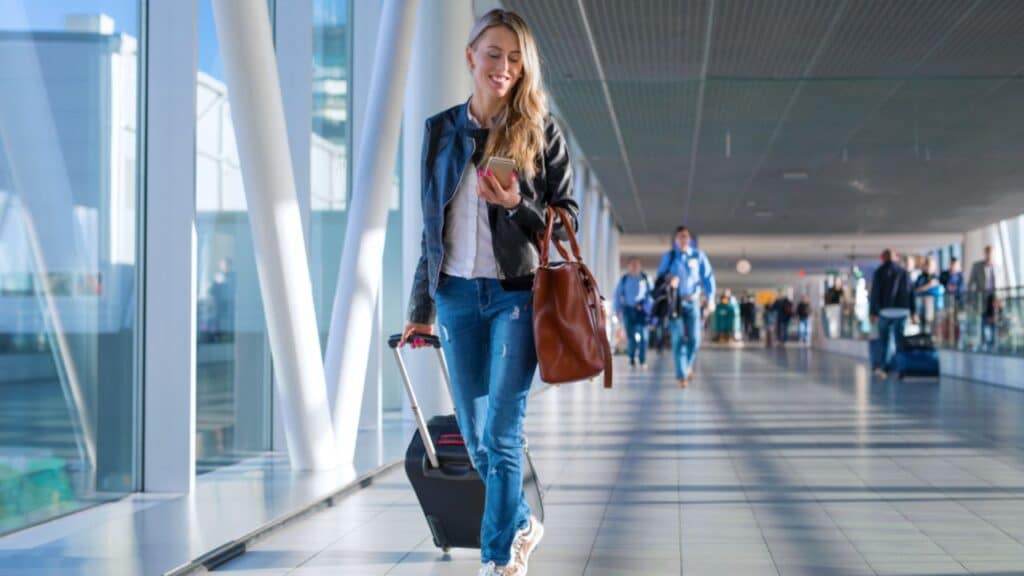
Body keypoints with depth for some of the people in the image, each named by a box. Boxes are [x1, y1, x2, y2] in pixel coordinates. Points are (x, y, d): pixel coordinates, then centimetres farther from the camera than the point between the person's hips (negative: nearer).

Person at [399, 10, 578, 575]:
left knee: (502, 433, -5)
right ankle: (520, 523, 32)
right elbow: (431, 224, 14)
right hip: (457, 293, 4)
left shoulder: (540, 130, 0)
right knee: (475, 435, 9)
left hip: (517, 292, -4)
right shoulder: (440, 130, 9)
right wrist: (422, 307, 15)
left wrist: (518, 205, -17)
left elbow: (568, 215, 3)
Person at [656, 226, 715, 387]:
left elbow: (708, 277, 0)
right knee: (678, 339, -8)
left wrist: (711, 299, -10)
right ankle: (682, 375, -5)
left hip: (692, 302, 1)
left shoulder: (698, 256, 2)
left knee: (694, 339, -5)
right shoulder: (668, 257, 2)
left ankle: (689, 366, 23)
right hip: (674, 302, -1)